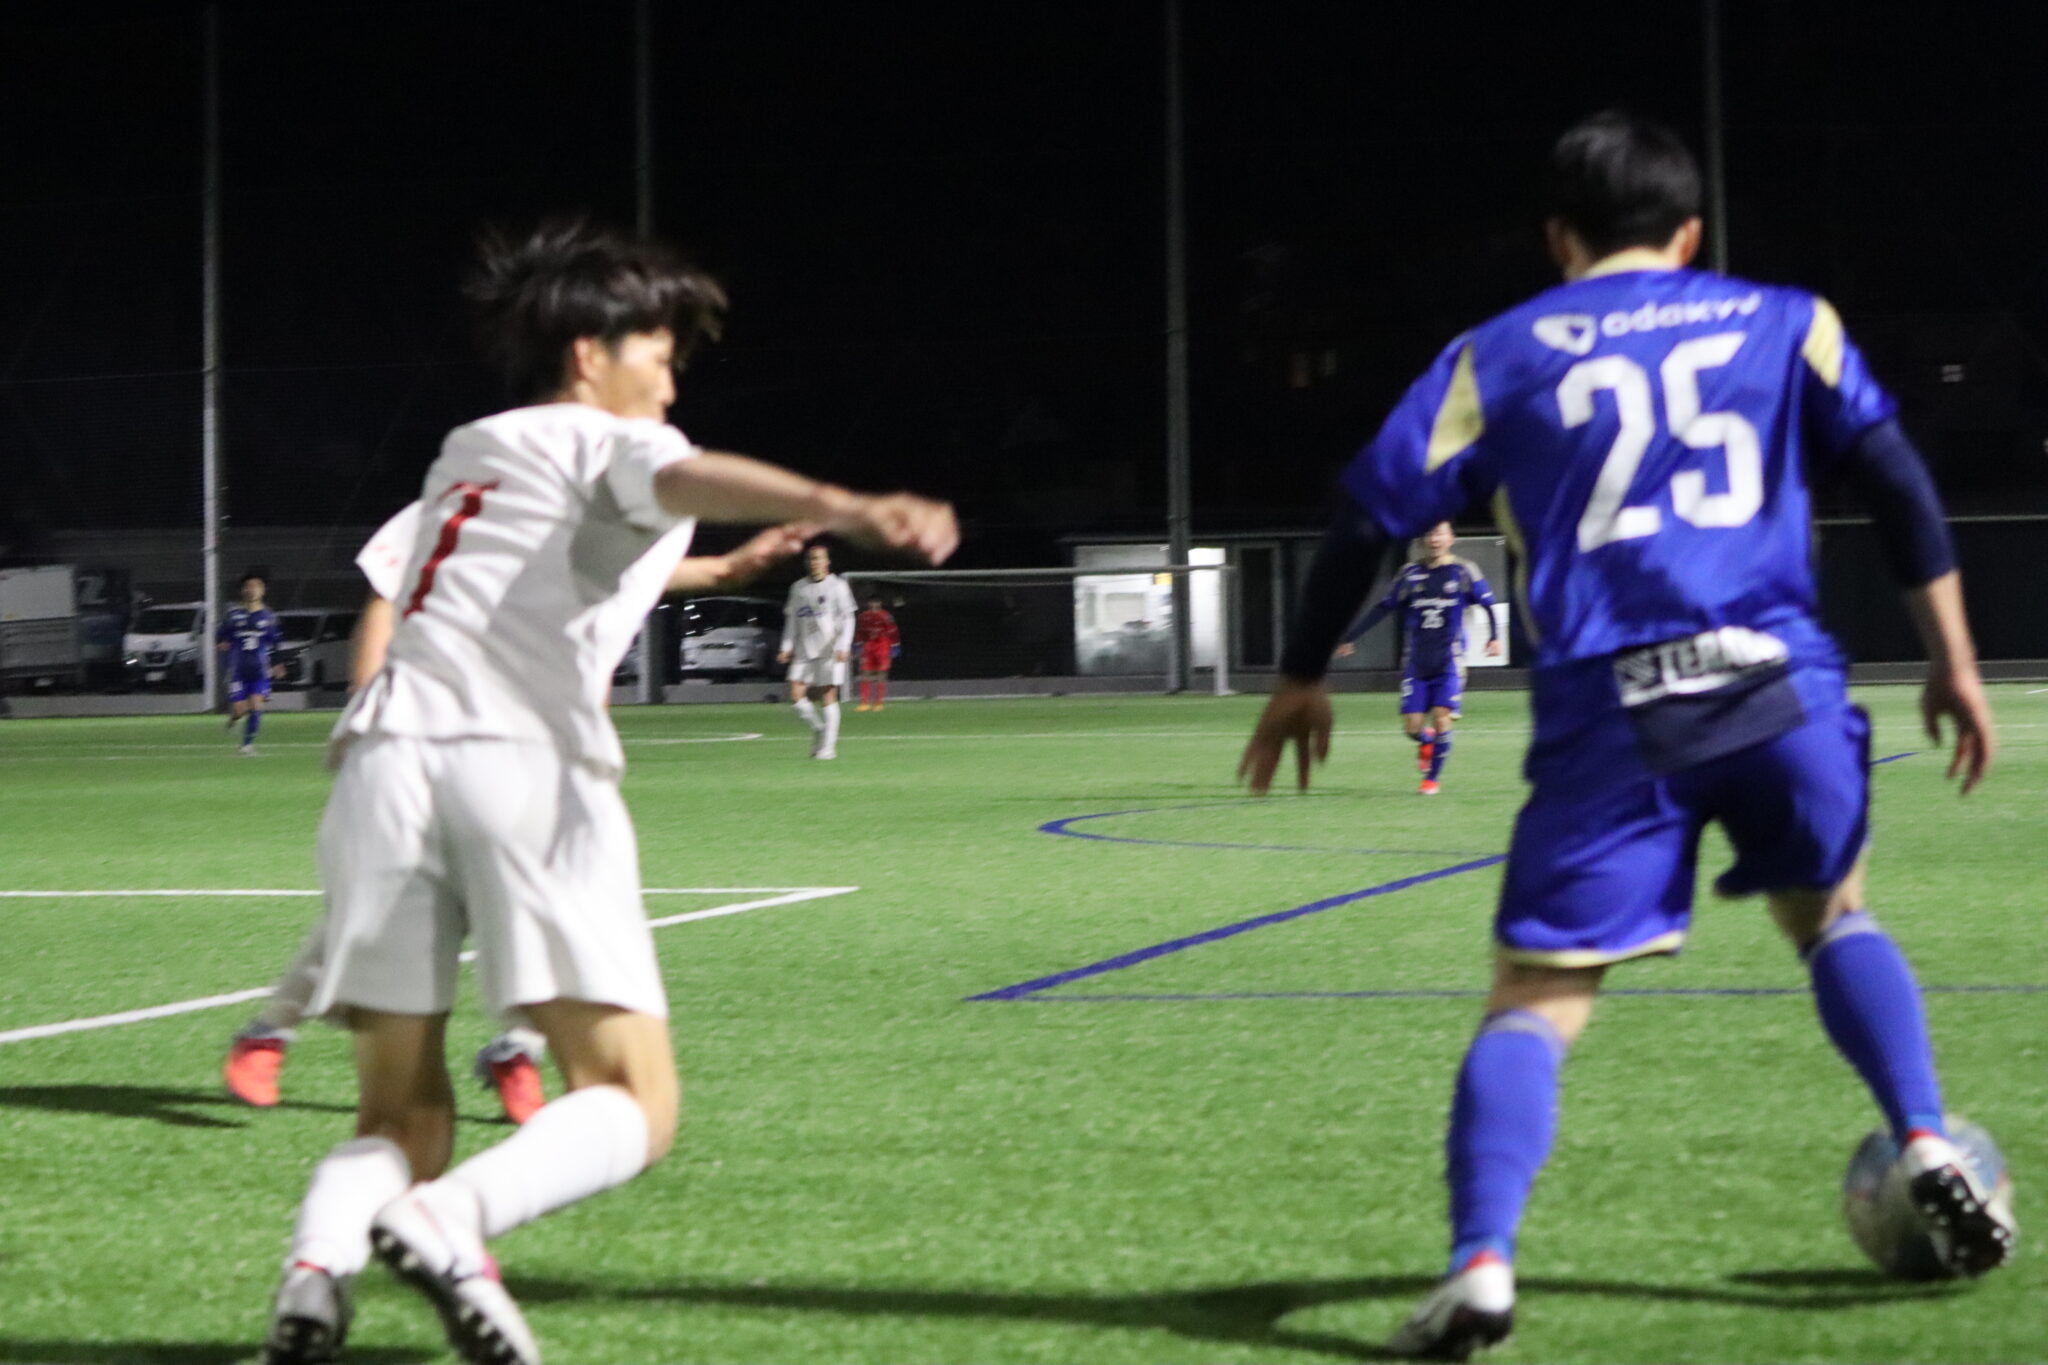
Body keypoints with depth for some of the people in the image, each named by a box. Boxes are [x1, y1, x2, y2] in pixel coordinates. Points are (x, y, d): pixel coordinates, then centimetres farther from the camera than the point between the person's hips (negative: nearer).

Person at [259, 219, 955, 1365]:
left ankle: (318, 1264, -22)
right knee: (634, 1105, -3)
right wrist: (845, 507, -31)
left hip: (385, 754, 6)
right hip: (526, 764, -6)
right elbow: (689, 480, -12)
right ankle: (449, 1222, -31)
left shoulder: (465, 452, 34)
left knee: (404, 1118, 9)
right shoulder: (616, 442, 14)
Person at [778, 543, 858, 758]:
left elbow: (847, 619, -1)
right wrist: (786, 648, 8)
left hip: (829, 650, -4)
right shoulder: (798, 588, 13)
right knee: (796, 696, -8)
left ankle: (828, 746, 0)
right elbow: (792, 619, 17)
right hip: (804, 651, 4)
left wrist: (842, 647, -11)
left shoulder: (837, 586, 1)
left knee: (828, 696, -6)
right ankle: (818, 729, 14)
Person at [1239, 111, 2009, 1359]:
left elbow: (1368, 521, 11)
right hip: (1777, 684, 2)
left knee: (1536, 999, 0)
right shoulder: (1785, 324, 15)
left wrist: (1302, 681, 22)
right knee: (1833, 916, 28)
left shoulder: (1498, 356, 13)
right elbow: (1899, 481, 6)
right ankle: (1932, 1157, 15)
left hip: (1606, 712, -1)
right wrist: (1954, 660, 8)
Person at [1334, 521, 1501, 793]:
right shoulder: (1410, 572, 6)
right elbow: (1383, 607, 11)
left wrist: (1494, 636, -11)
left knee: (1441, 718, -15)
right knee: (1412, 725, -4)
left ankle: (1432, 778, 3)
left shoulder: (1464, 571, 0)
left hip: (1449, 662, -2)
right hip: (1416, 663, 2)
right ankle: (1426, 741, 32)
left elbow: (1487, 604, 5)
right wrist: (1350, 637, 9)